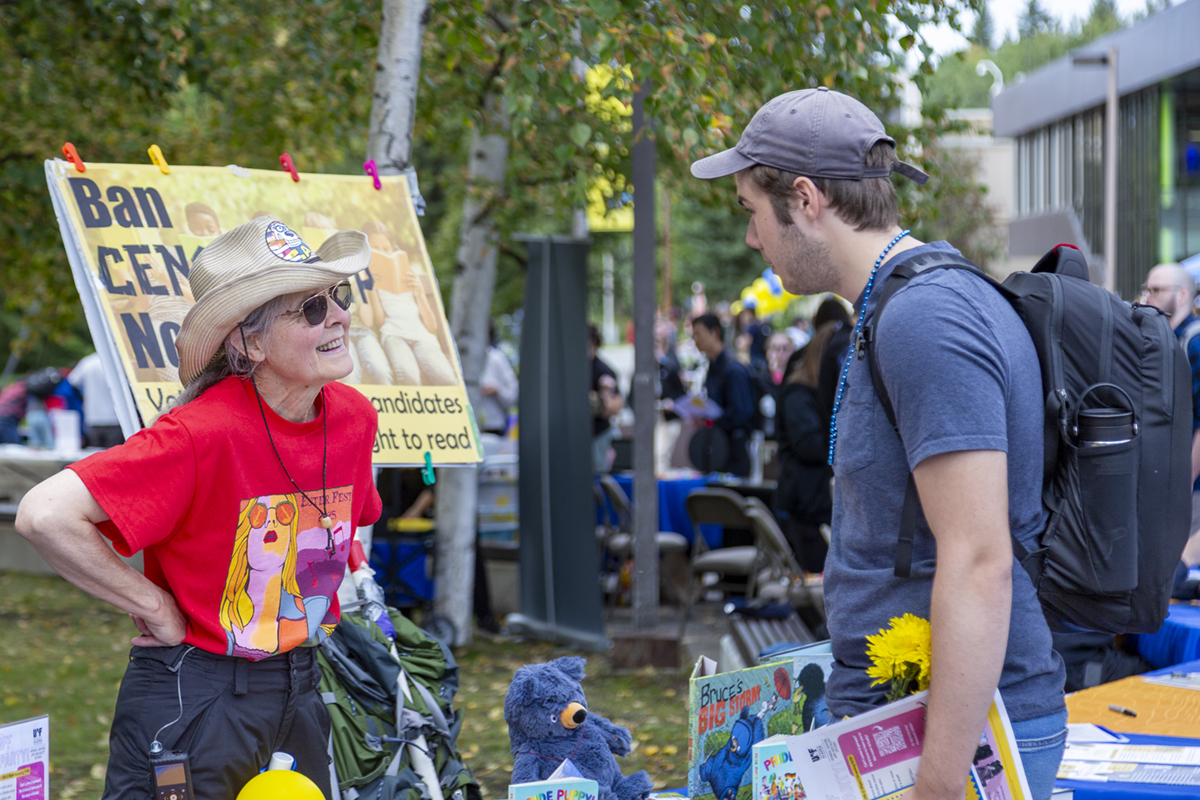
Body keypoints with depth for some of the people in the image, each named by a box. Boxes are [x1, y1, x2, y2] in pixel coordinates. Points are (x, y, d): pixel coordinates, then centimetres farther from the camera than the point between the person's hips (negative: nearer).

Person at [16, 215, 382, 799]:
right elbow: (45, 515, -29)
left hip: (299, 690, 6)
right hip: (195, 699, -6)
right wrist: (157, 612, -20)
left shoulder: (354, 417, -2)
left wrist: (311, 616, 10)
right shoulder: (204, 433, -23)